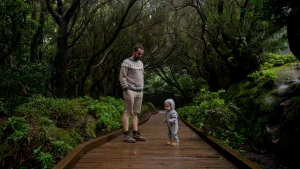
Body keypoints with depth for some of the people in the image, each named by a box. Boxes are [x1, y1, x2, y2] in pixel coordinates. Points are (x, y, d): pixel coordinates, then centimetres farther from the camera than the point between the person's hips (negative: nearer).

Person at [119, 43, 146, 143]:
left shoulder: (141, 63, 17)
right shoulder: (126, 62, -5)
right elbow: (122, 78, -10)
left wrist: (142, 90, 15)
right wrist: (127, 90, -15)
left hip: (139, 91, 7)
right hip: (130, 91, -7)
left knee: (135, 113, 8)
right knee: (127, 113, -5)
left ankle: (136, 134, 12)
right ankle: (126, 135, -2)